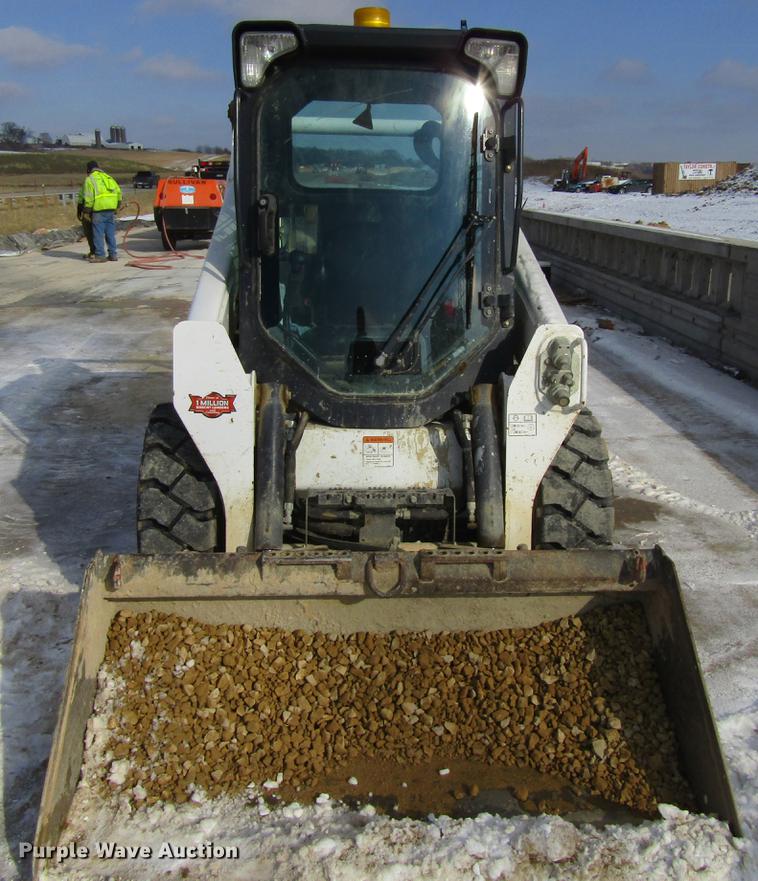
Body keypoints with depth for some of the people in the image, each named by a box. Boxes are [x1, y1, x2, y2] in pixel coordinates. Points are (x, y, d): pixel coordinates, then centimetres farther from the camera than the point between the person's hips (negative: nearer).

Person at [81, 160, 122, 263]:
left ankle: (100, 255, -3)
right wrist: (118, 206, 19)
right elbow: (118, 191, 15)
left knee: (98, 233, -2)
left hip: (99, 209, -6)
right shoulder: (107, 177, 19)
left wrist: (87, 210, -4)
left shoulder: (90, 179, 1)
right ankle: (113, 254, 13)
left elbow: (88, 197, -8)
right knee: (111, 233, 11)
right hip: (111, 208, 6)